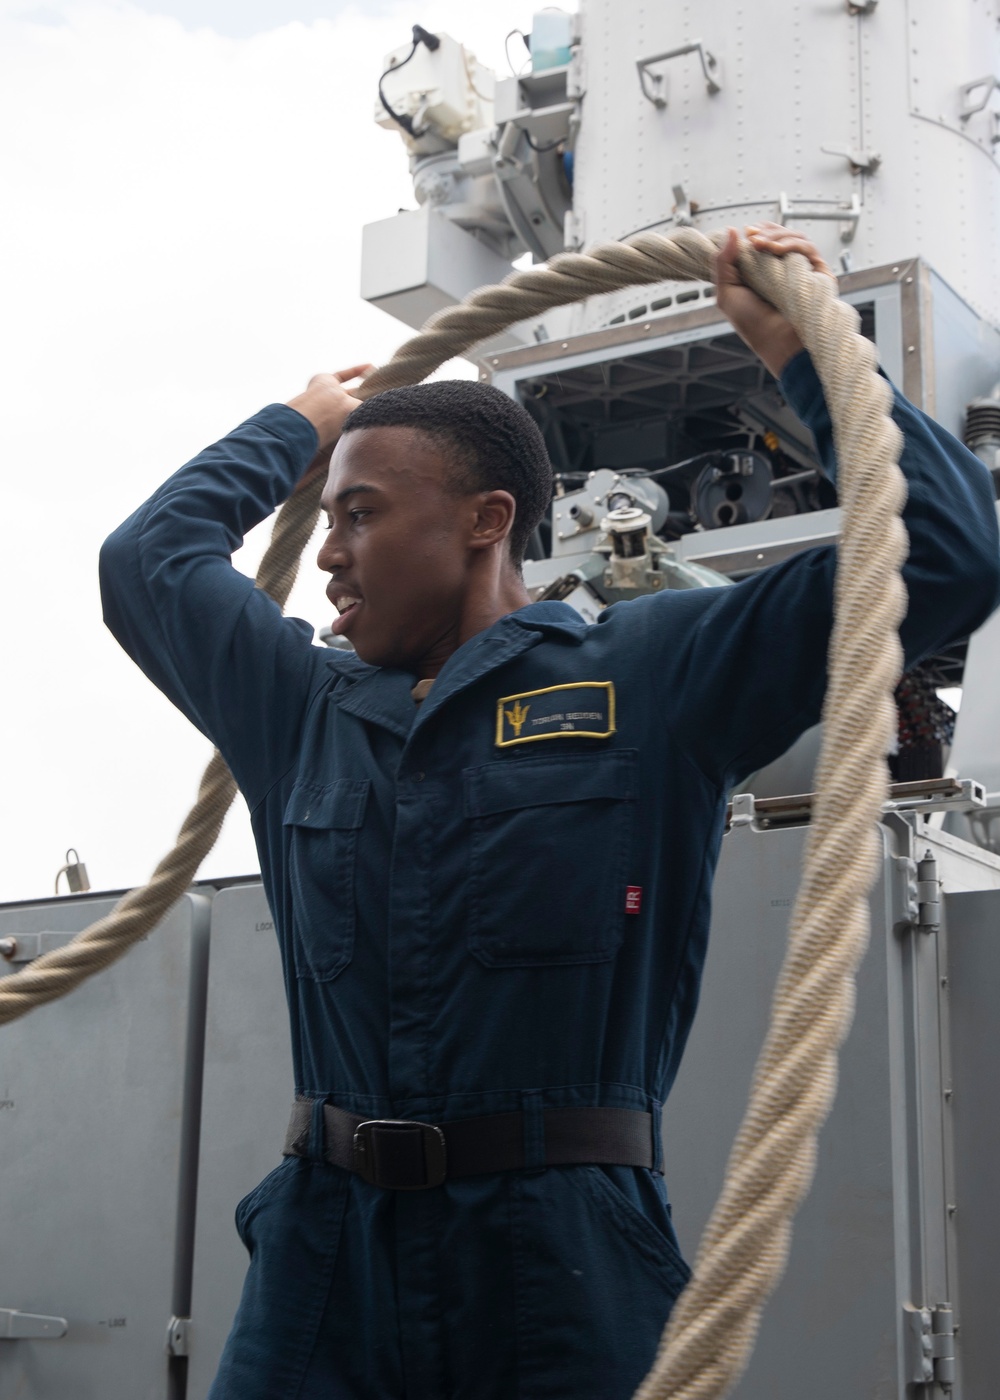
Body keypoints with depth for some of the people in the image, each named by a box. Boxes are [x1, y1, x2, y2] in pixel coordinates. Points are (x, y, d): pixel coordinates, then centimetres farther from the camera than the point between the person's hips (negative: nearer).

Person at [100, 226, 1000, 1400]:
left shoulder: (653, 677, 4)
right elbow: (150, 557, 31)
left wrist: (797, 345, 6)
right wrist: (299, 426, 39)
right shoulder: (306, 711, 16)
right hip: (324, 1258, 4)